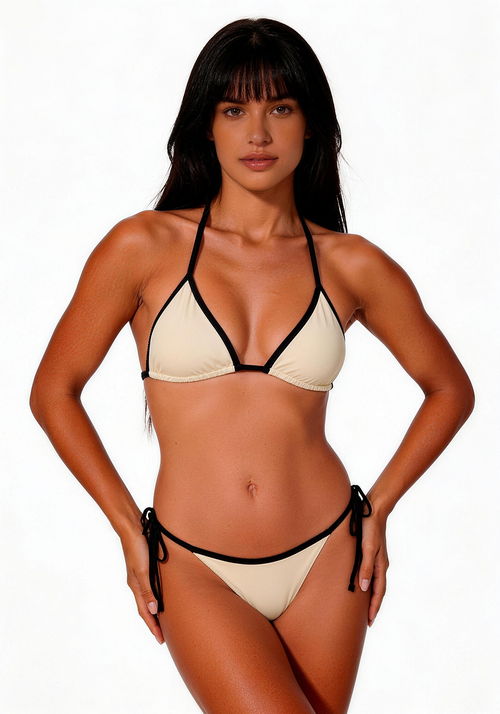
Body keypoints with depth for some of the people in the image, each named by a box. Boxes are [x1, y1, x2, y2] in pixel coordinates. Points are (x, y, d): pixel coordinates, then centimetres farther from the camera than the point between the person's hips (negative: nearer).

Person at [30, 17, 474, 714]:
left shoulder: (350, 265, 0)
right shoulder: (144, 246, -4)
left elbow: (449, 390, 13)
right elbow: (54, 392, 3)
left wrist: (377, 509, 6)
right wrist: (130, 529, 1)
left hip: (326, 558, 2)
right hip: (194, 568, -2)